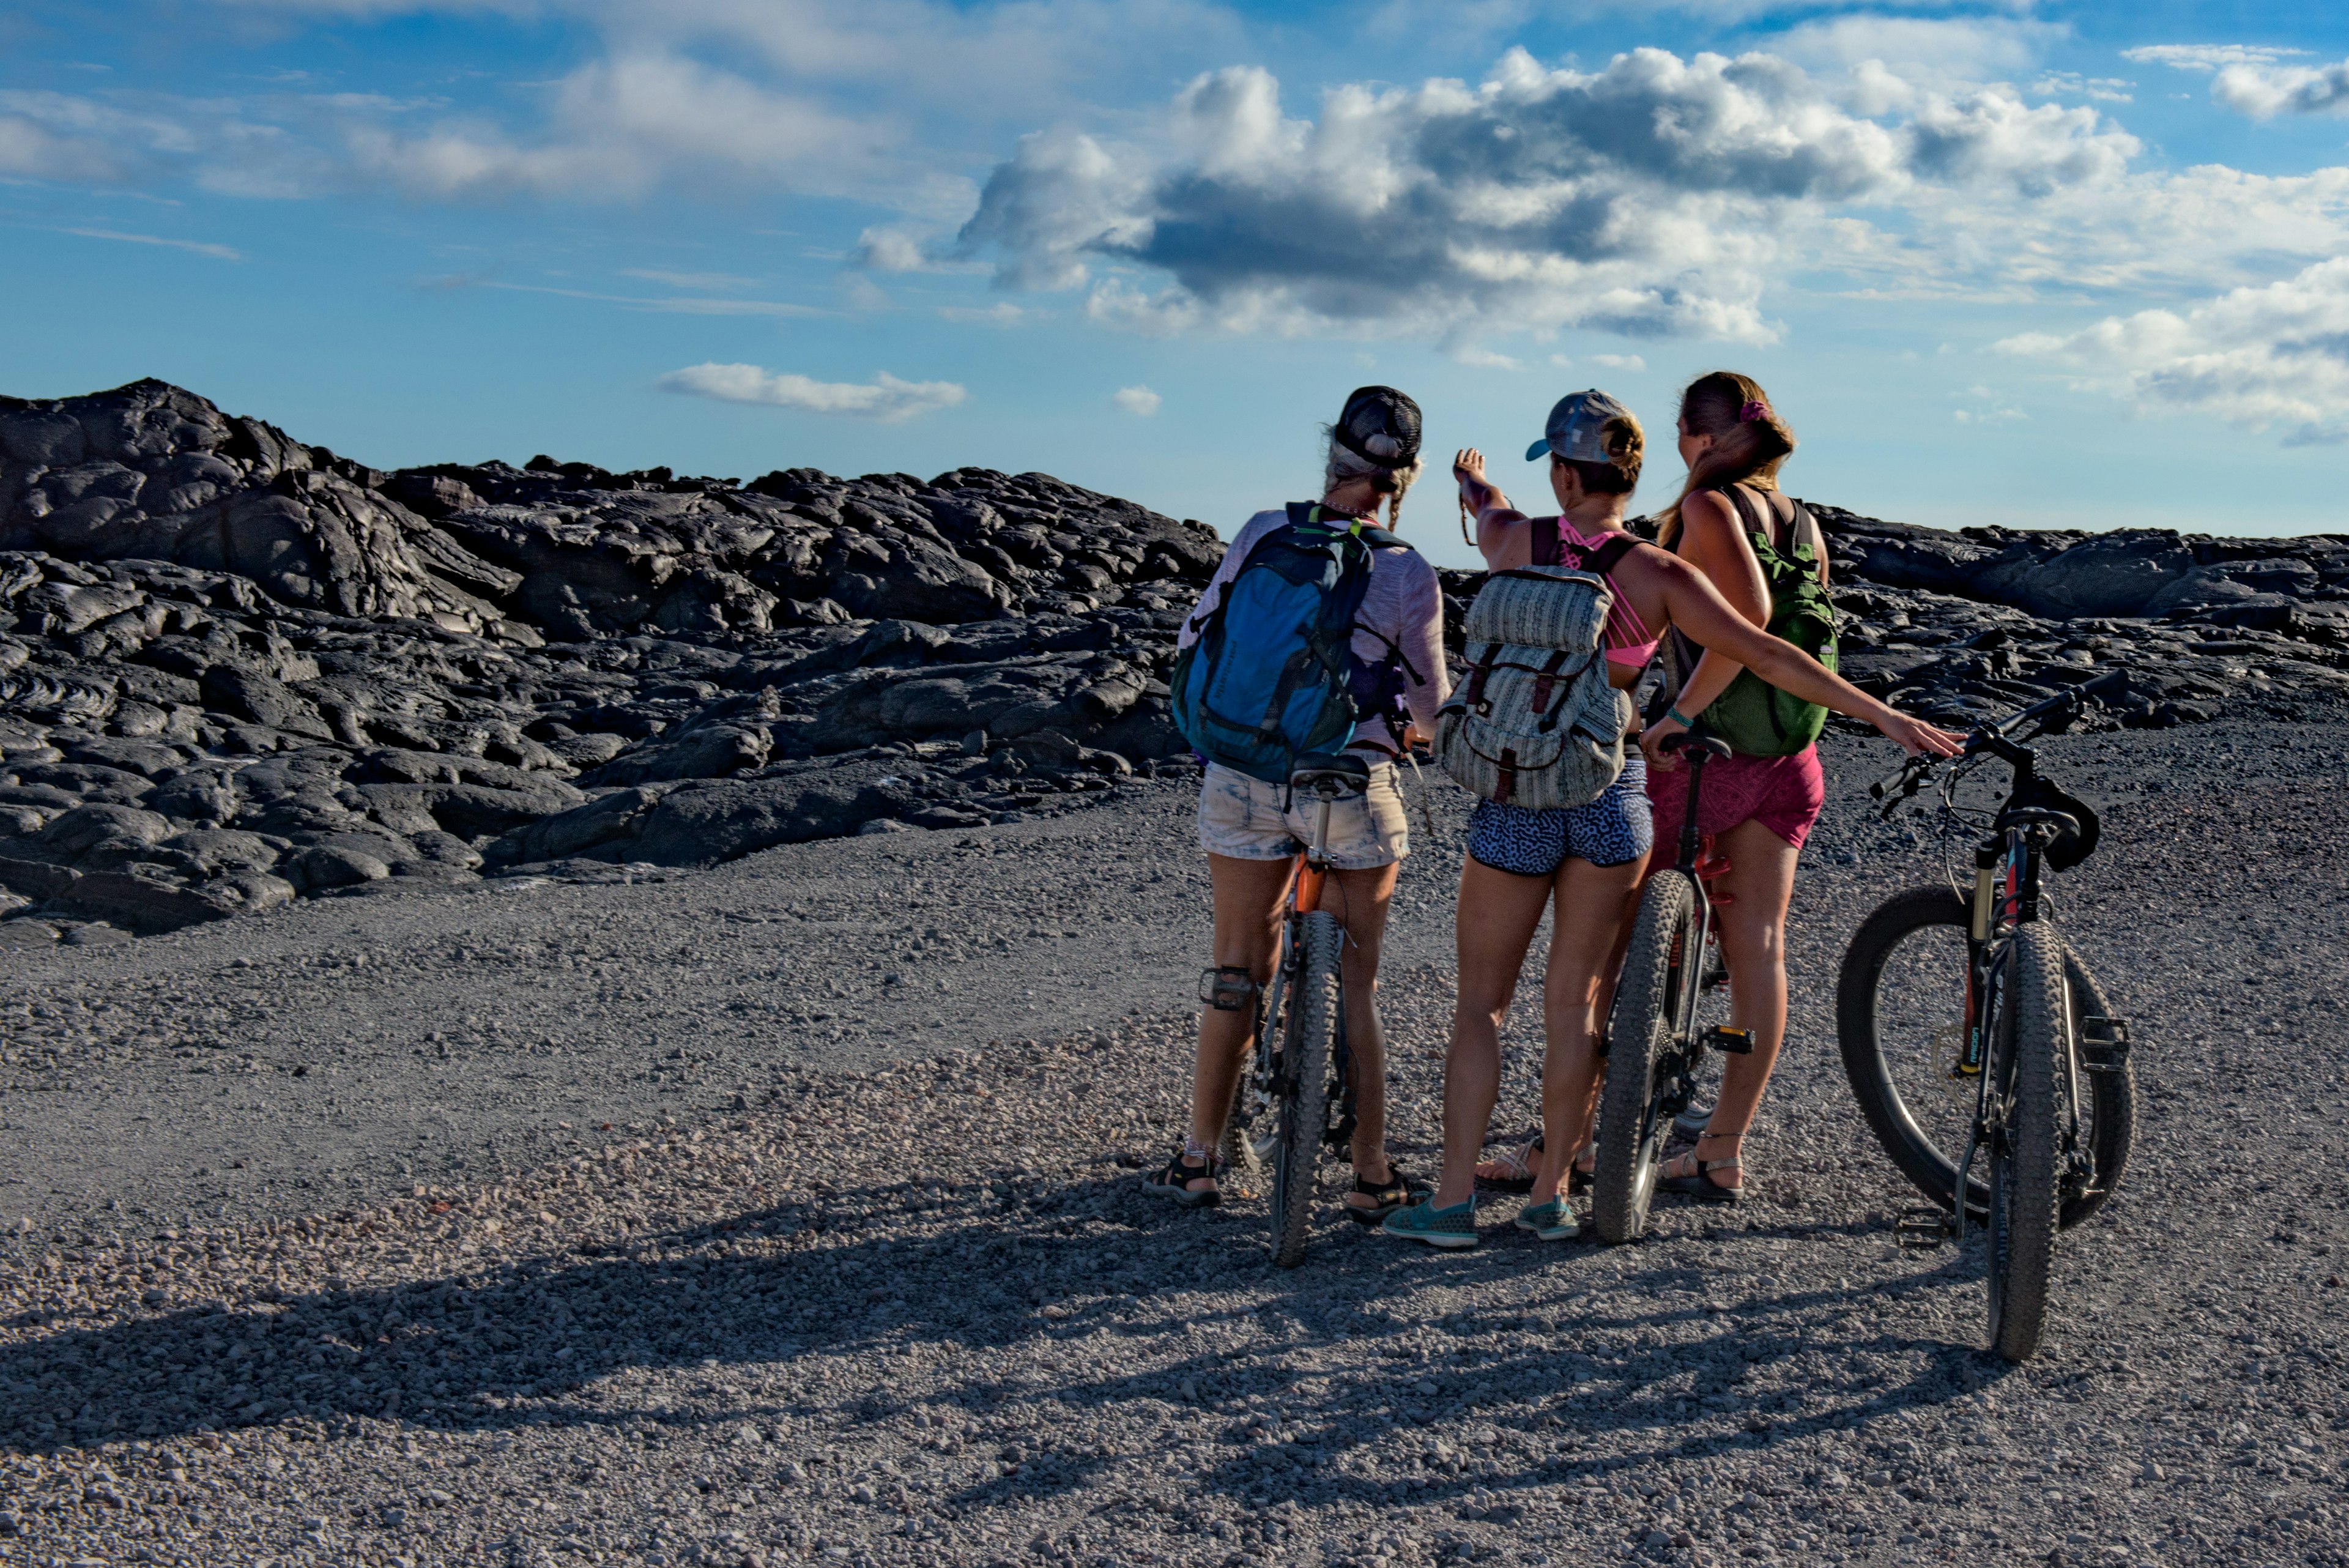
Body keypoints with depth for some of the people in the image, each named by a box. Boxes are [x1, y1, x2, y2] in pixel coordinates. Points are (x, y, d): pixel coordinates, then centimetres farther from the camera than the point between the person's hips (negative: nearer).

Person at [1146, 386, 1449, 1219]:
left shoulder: (1263, 533, -4)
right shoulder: (1408, 574, -8)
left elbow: (1195, 644, 5)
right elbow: (1430, 706, 3)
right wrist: (1411, 725, 26)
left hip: (1246, 780, 2)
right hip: (1355, 790, -2)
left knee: (1236, 974, 13)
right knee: (1354, 986, 10)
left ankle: (1198, 1159, 22)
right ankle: (1371, 1175, 17)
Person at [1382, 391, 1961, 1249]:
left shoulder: (1513, 541, -6)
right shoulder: (1659, 576, -10)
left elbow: (1484, 506, 18)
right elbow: (1766, 655, -12)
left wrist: (1472, 481, 43)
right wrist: (1885, 715, -6)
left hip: (1517, 795, 0)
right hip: (1613, 793, 0)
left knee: (1481, 1001, 9)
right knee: (1574, 1001, 11)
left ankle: (1453, 1198, 8)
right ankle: (1548, 1195, 17)